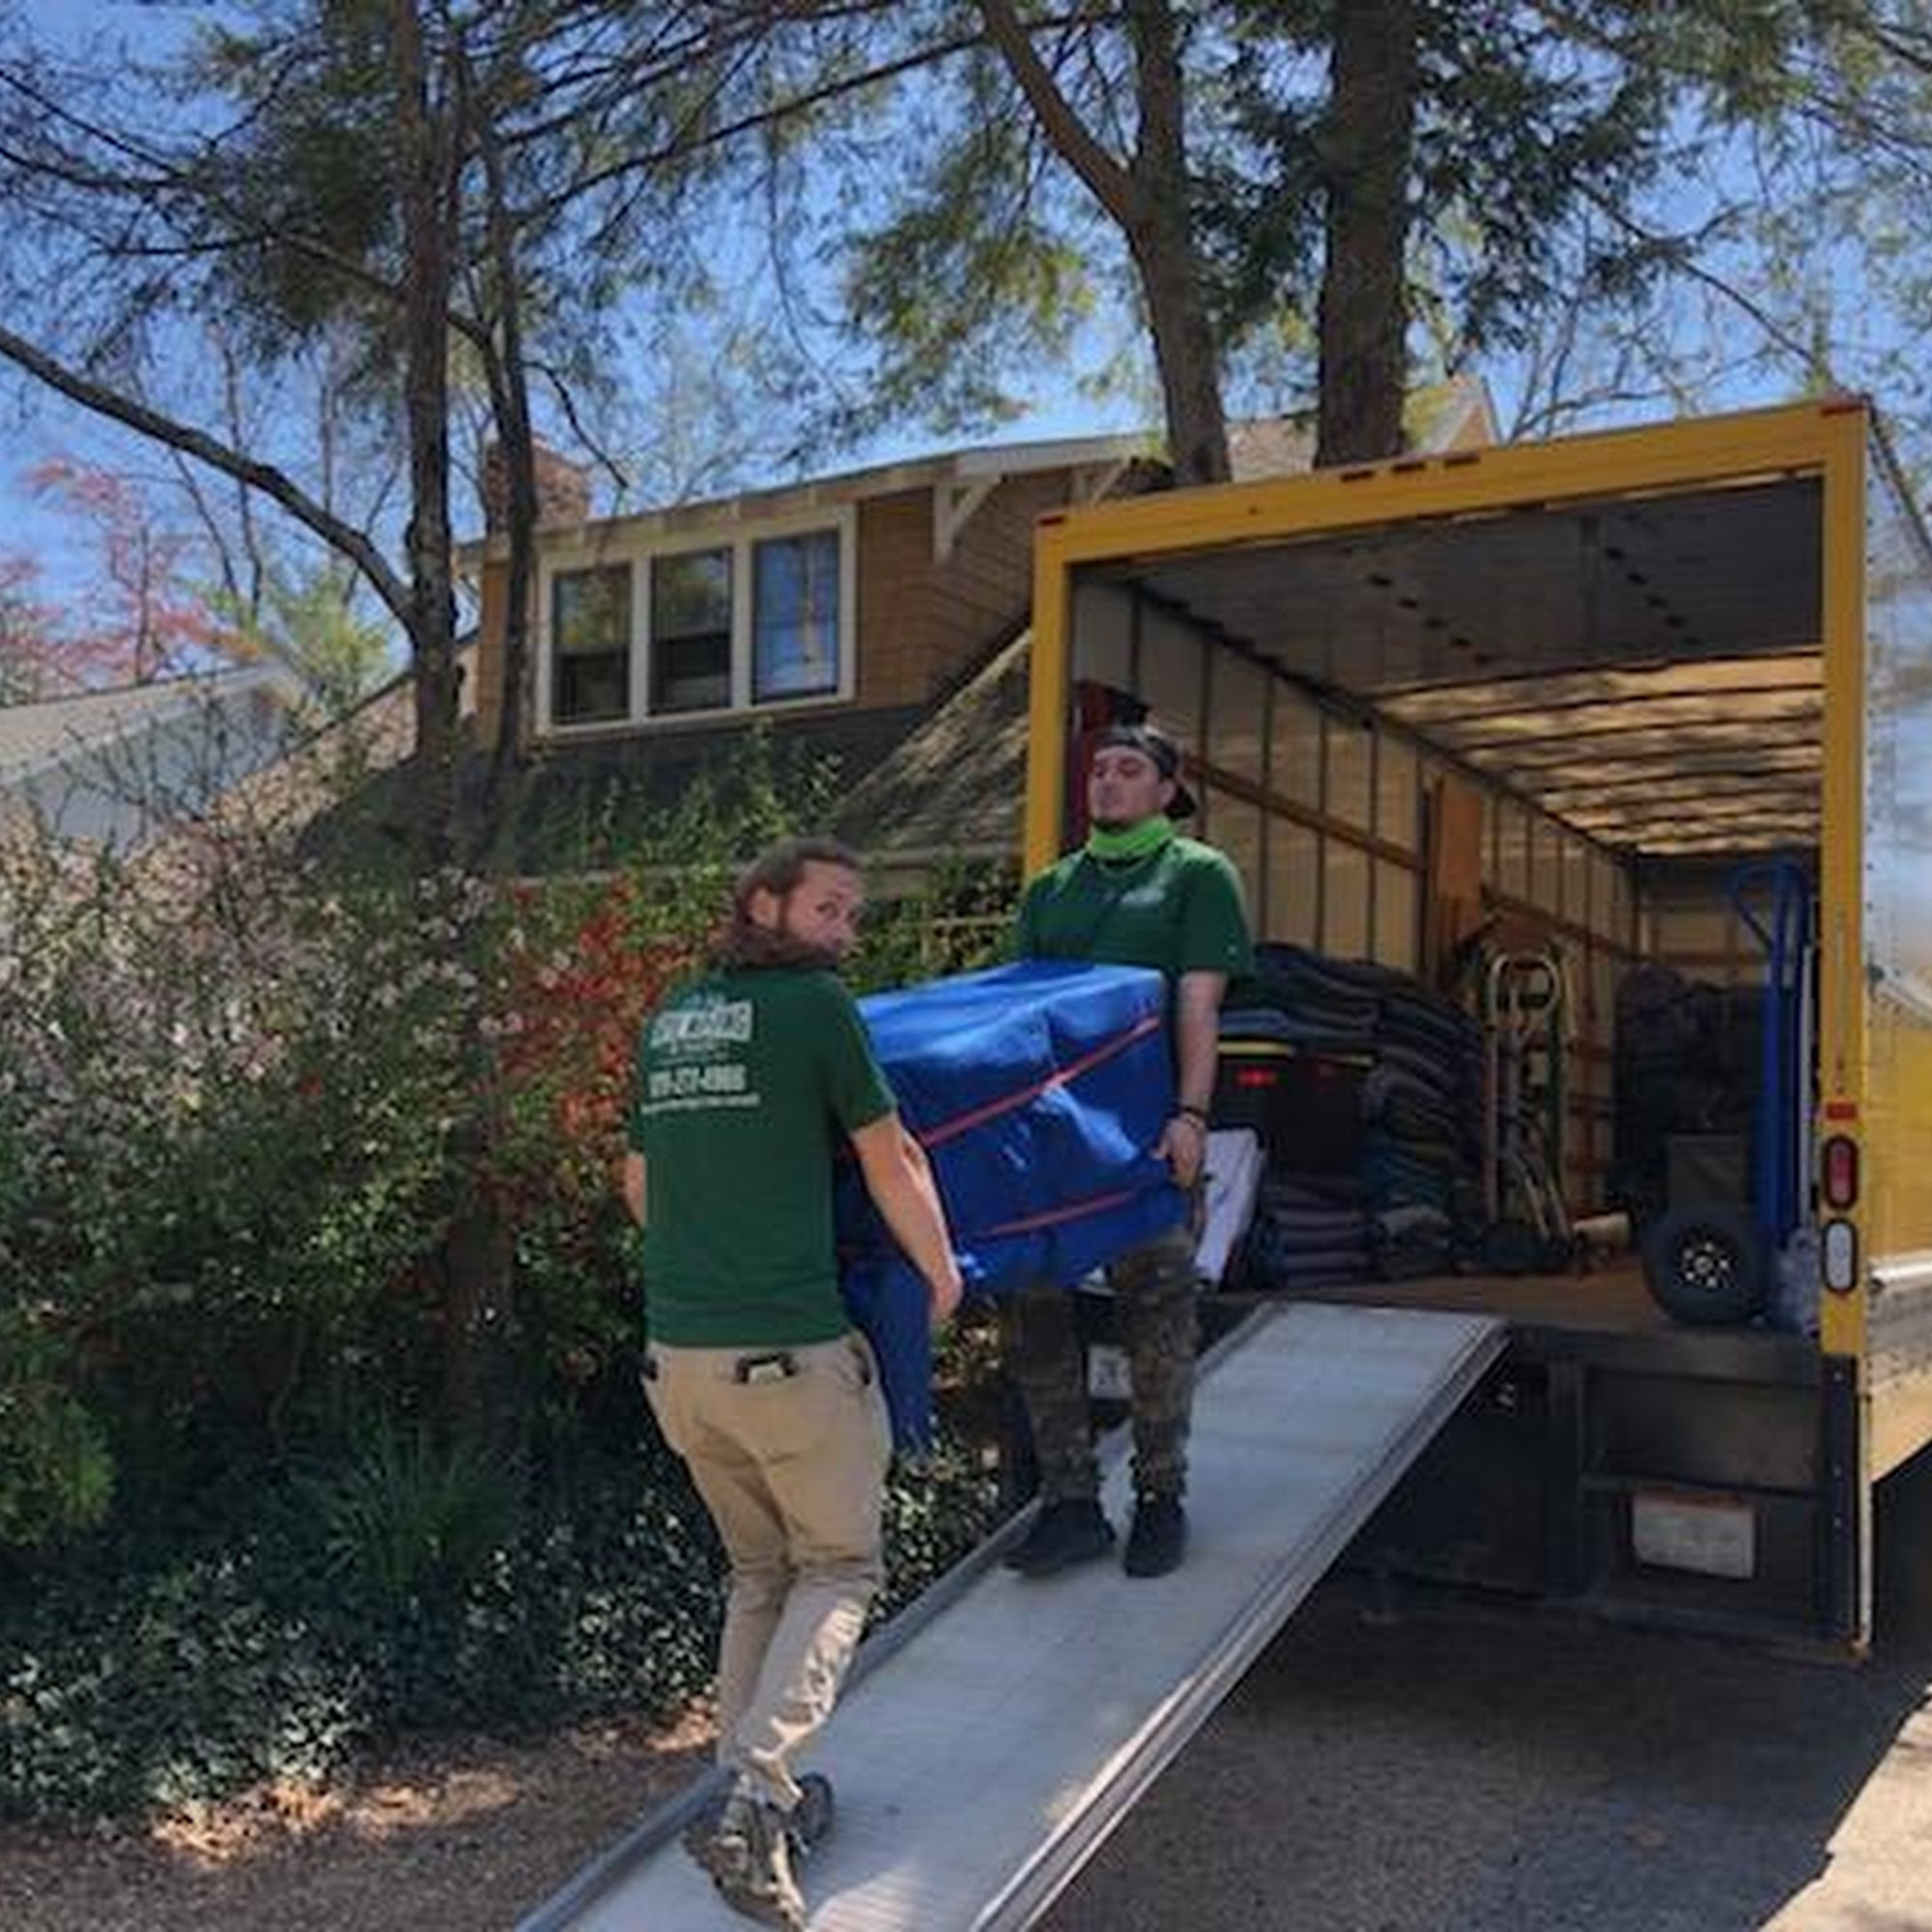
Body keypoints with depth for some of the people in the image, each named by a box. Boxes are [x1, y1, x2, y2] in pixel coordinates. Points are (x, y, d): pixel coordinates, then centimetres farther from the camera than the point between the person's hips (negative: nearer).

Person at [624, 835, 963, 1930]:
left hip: (677, 1349, 6)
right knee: (838, 1569, 8)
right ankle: (757, 1791, -7)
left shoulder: (670, 1020, 14)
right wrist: (942, 1272, 15)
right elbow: (892, 1161, 0)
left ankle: (753, 1798, 23)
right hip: (791, 1347, -6)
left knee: (757, 1571, 21)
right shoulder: (817, 1007, -6)